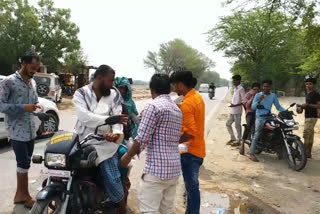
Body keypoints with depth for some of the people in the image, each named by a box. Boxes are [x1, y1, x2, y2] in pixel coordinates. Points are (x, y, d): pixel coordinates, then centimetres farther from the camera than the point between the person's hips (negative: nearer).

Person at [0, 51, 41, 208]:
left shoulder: (32, 82, 12)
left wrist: (36, 106, 1)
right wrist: (24, 107, -21)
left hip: (30, 130, 7)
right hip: (17, 131, -7)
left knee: (23, 163, 14)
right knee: (24, 163, -2)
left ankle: (20, 194, 27)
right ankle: (25, 196, 15)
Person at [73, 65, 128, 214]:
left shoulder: (114, 94, 5)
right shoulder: (81, 93, -1)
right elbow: (85, 117, -17)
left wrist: (117, 132, -28)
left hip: (106, 145, 0)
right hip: (83, 144, 0)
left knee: (114, 184, 0)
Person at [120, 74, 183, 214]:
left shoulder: (153, 106, -11)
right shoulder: (177, 109, 15)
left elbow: (142, 139, -14)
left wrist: (128, 156, 1)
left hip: (156, 168, -8)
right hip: (174, 168, 9)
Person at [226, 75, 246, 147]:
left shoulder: (241, 89, -13)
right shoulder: (235, 89, 15)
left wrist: (235, 105, -22)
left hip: (237, 111, -9)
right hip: (232, 111, 9)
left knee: (237, 126, 0)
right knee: (228, 124, 13)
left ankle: (238, 141, 11)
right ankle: (233, 138, 25)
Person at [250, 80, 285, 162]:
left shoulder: (273, 95, 12)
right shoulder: (258, 95, 1)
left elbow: (278, 107, 13)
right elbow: (253, 107, -6)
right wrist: (259, 101, -22)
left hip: (269, 116, 5)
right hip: (260, 117, -5)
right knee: (257, 135, -17)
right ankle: (252, 154, -18)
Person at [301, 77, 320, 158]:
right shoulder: (307, 94, 17)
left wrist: (308, 105, -22)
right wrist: (303, 106, 10)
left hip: (312, 117, -9)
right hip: (308, 117, 9)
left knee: (306, 134, -12)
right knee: (310, 135, 11)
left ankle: (305, 153, -9)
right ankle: (308, 153, 16)